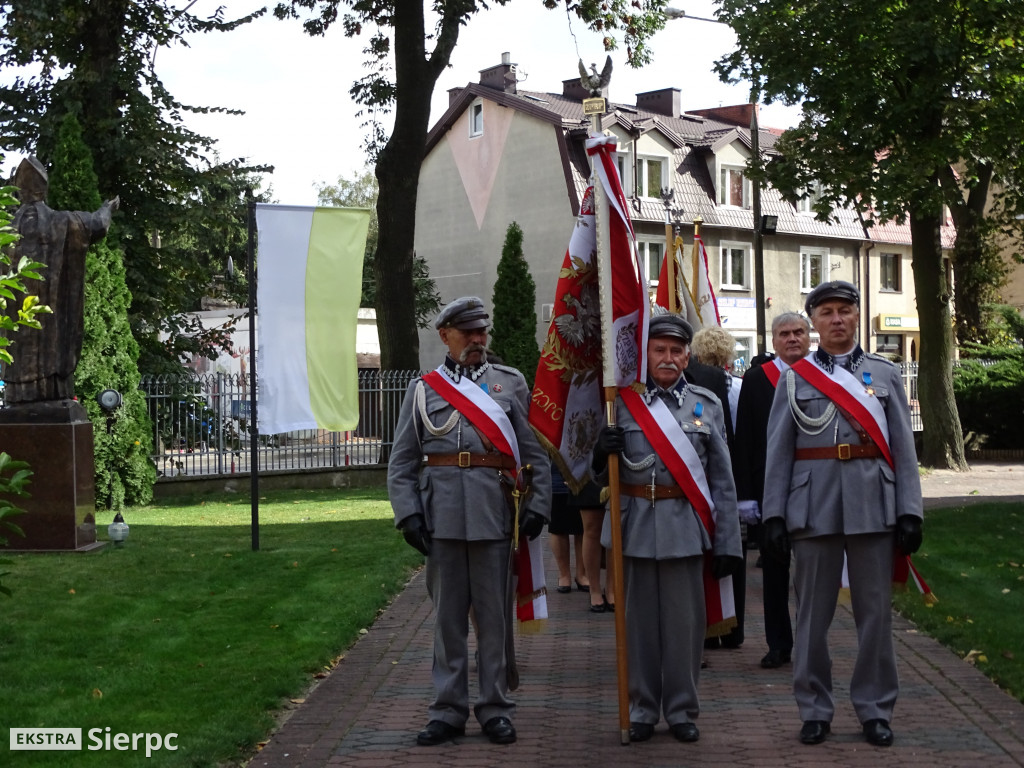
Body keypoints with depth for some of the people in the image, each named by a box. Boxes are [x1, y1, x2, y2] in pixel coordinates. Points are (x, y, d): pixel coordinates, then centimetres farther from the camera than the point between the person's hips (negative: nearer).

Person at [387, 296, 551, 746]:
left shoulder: (511, 383, 8)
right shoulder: (423, 389, 9)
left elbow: (536, 452, 6)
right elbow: (401, 462, 7)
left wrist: (537, 506, -4)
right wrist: (408, 515, -3)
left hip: (494, 516, -1)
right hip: (442, 517, 1)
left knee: (495, 615, 4)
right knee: (448, 616, 7)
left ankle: (495, 710, 14)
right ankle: (449, 712, 15)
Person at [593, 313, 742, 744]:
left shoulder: (707, 405, 5)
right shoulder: (622, 403, 4)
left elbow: (722, 480, 4)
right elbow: (602, 474, 8)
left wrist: (728, 543, 0)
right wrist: (602, 452, -16)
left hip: (685, 528, 0)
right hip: (636, 526, 0)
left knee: (685, 621, 4)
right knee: (639, 620, 7)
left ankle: (682, 711, 16)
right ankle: (642, 710, 17)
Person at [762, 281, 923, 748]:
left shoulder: (885, 375, 8)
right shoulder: (794, 379, 6)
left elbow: (903, 448, 5)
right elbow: (779, 453, 4)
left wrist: (909, 512, -2)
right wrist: (774, 515, -3)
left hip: (874, 507, 1)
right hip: (814, 509, 0)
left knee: (874, 611, 5)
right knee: (812, 613, 4)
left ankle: (875, 709, 16)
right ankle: (815, 710, 15)